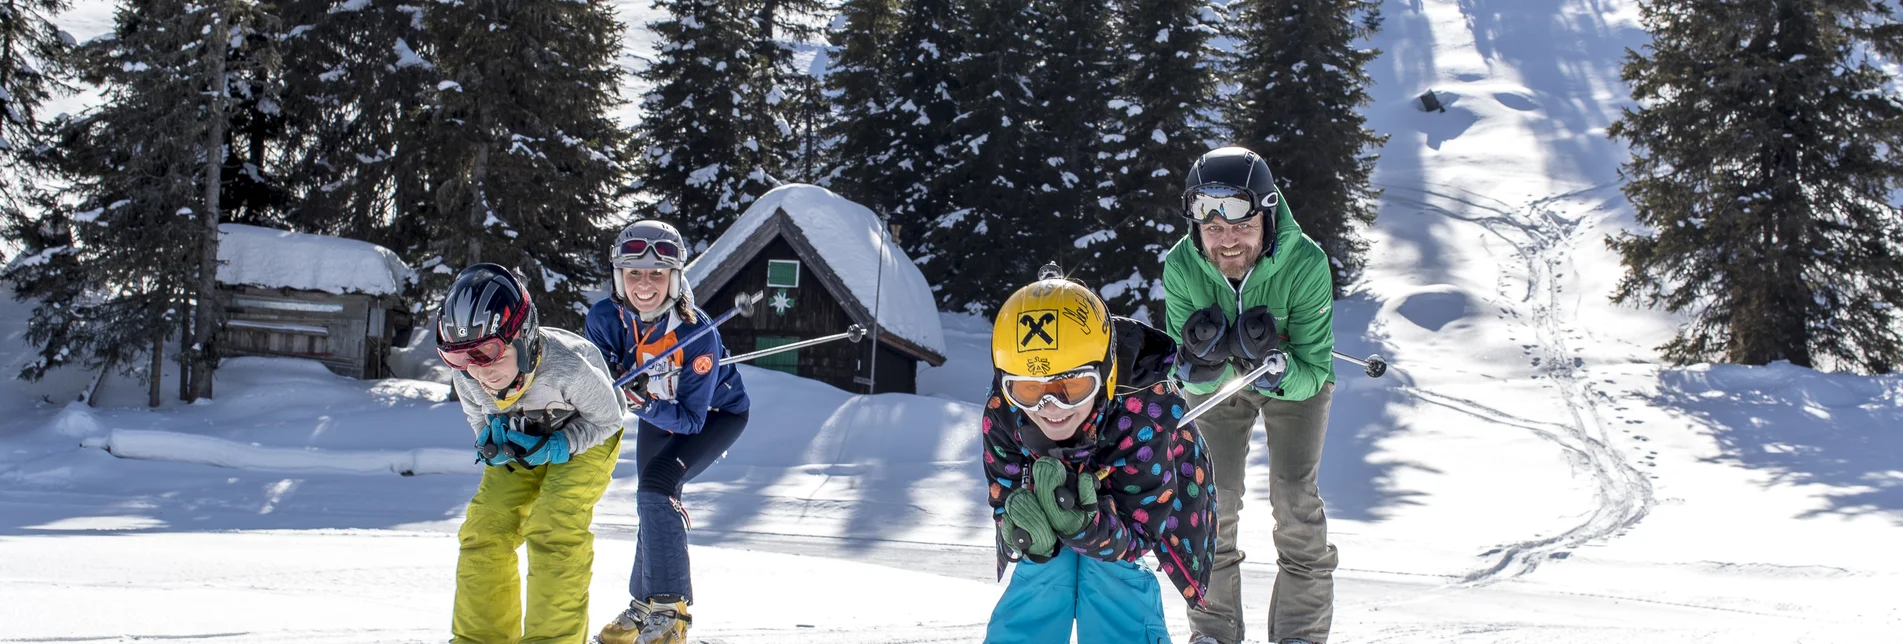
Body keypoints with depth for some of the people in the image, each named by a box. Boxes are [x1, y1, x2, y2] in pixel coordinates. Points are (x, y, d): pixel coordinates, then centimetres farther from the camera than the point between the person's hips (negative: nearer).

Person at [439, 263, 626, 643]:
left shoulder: (567, 367, -40)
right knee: (485, 528, -7)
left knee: (553, 527, -24)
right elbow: (478, 415, 0)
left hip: (585, 438, -5)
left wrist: (556, 448, -33)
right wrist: (490, 441, -23)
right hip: (520, 442, 5)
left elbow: (606, 418, -20)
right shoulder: (466, 379, -25)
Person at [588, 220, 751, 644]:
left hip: (717, 414, -5)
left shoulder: (696, 332, -36)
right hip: (658, 416, 5)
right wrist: (611, 381, -32)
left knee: (656, 490, -25)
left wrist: (645, 404, -48)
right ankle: (644, 604, 34)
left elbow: (691, 419, -32)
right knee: (657, 508, 13)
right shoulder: (605, 319, -24)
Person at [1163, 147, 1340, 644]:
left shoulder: (1305, 265, -37)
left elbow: (1314, 374, -29)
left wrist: (1273, 365, -49)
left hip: (1293, 375, -1)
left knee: (1294, 496, -10)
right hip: (1219, 380, 1)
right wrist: (1201, 362, -44)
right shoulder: (1182, 268, -31)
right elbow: (1190, 380, -21)